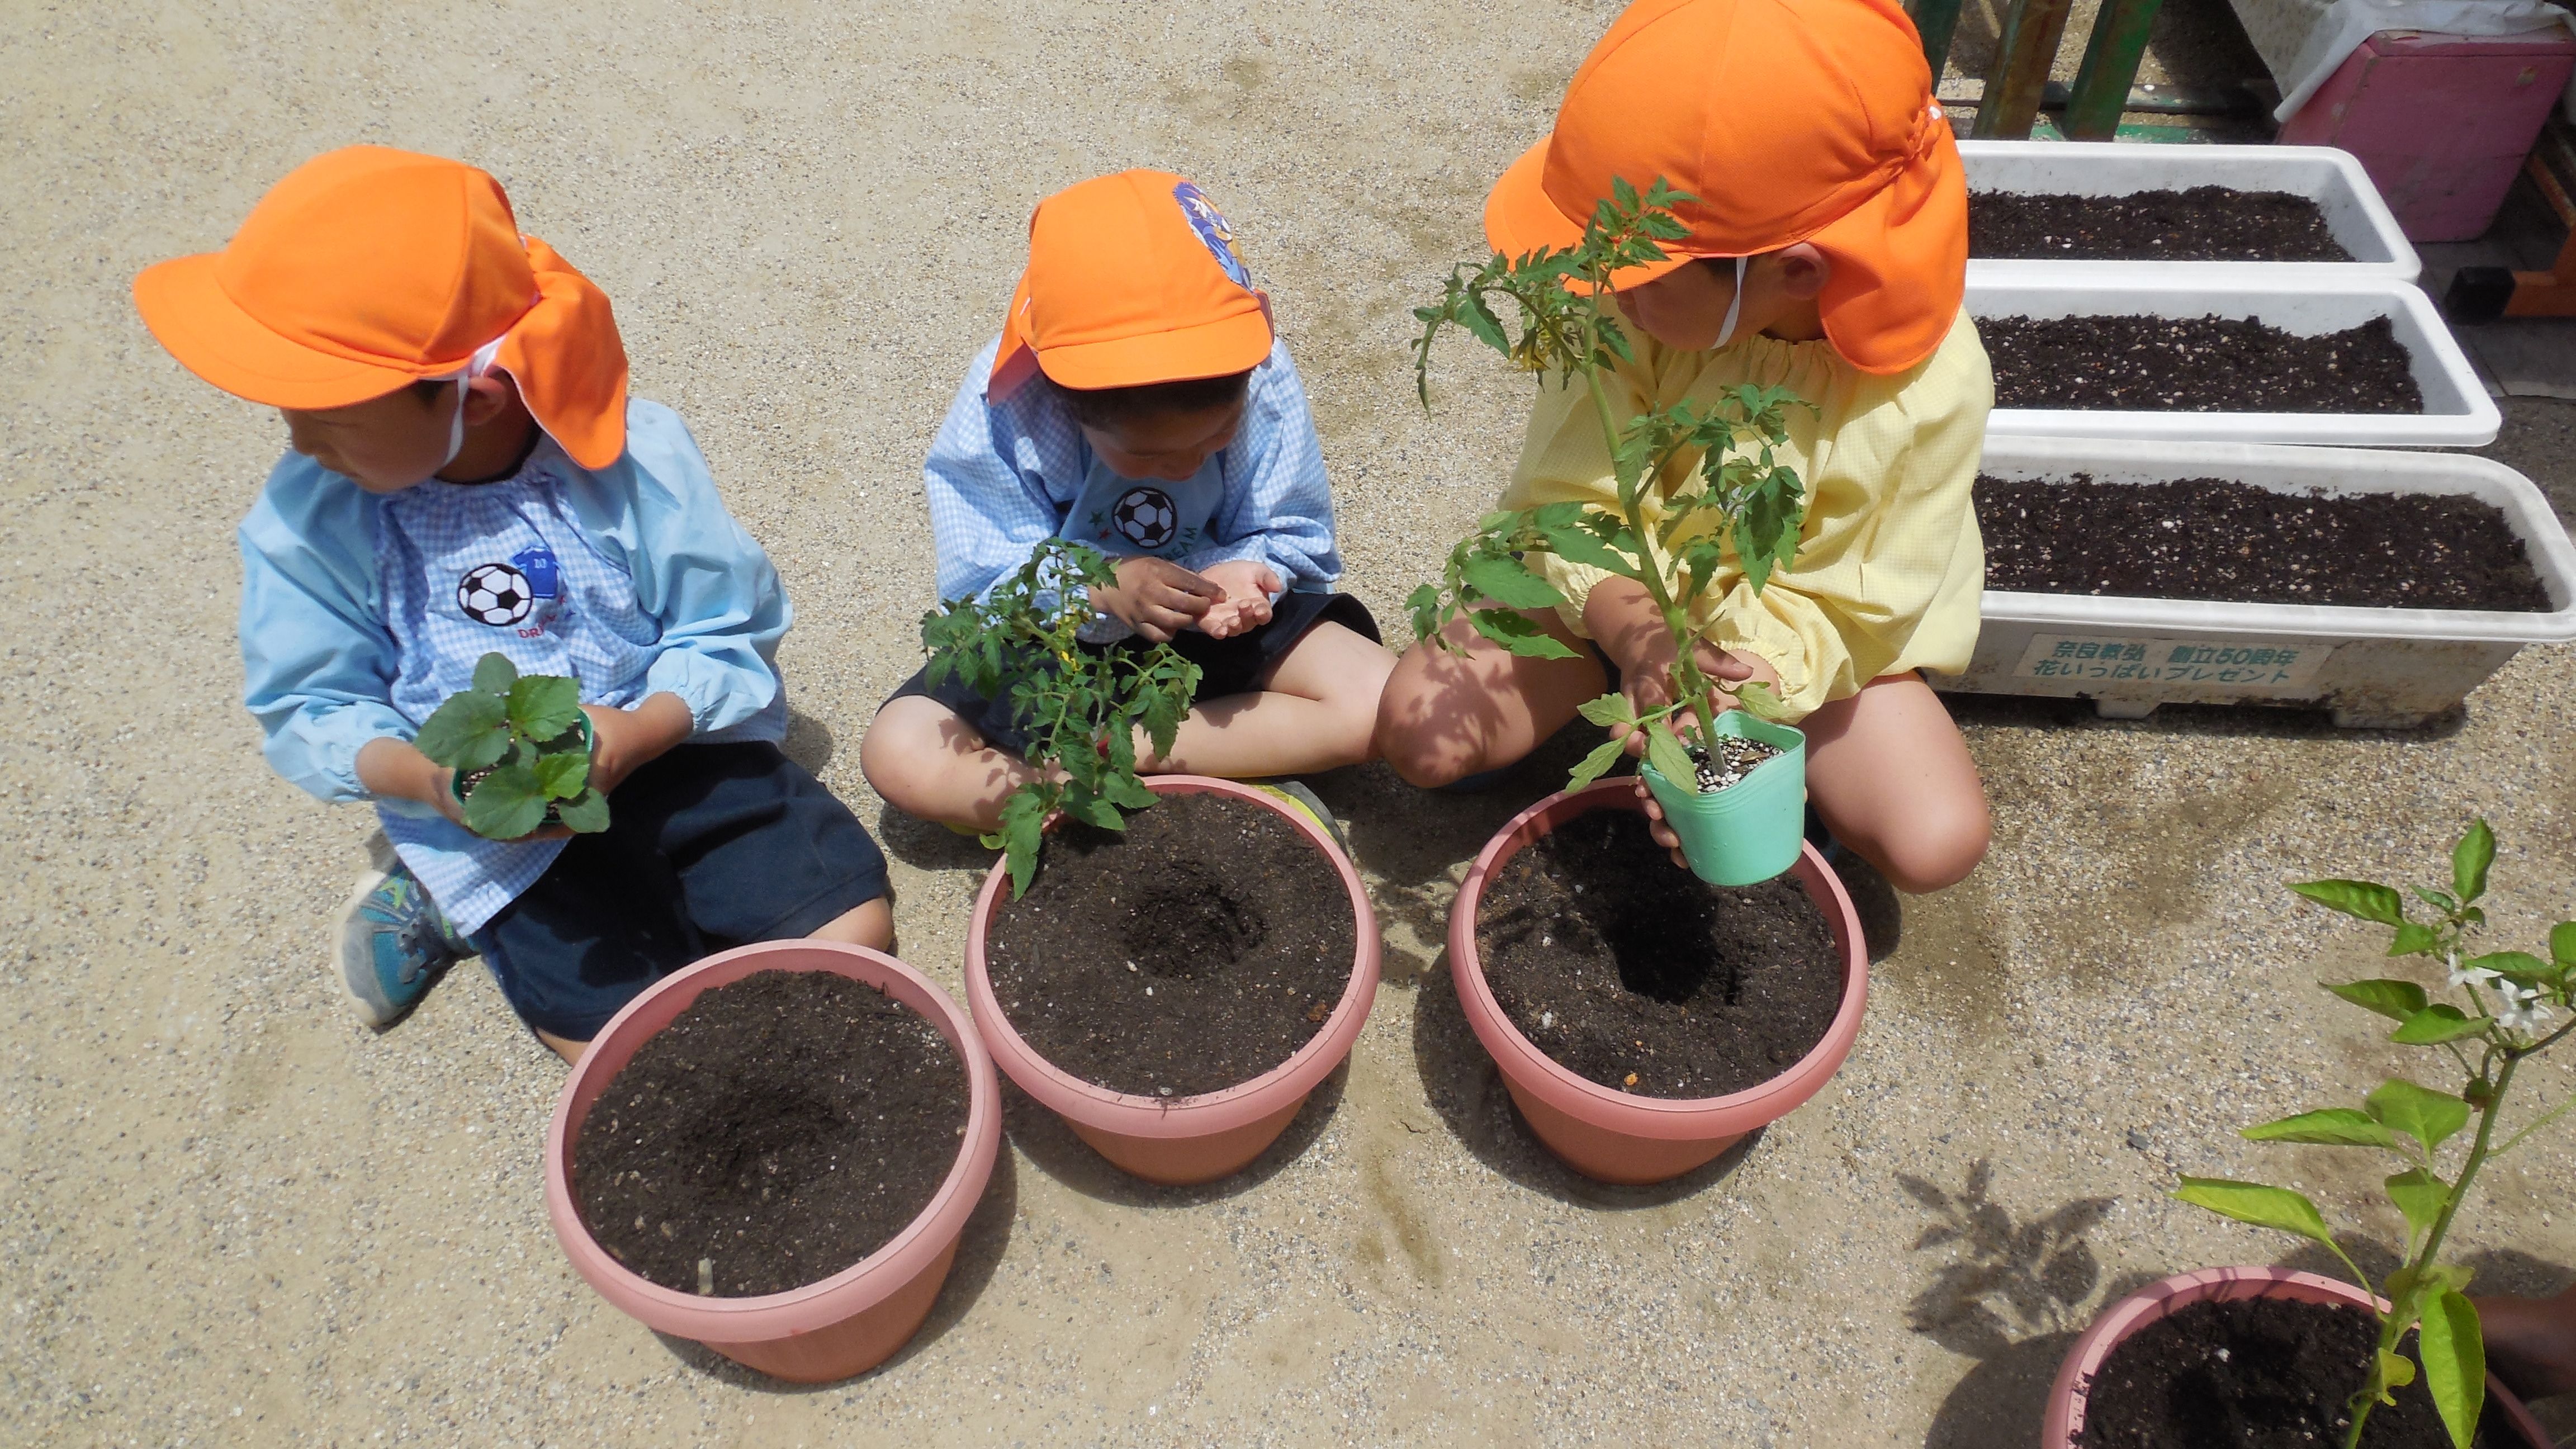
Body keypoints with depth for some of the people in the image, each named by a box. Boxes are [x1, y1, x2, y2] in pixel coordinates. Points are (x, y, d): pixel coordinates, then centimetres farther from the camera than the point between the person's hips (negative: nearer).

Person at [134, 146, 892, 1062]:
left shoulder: (628, 459, -18)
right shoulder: (309, 518, -13)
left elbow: (729, 634, -10)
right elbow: (311, 710, -4)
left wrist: (642, 731, -28)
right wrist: (424, 777, -24)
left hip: (668, 745, 2)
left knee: (853, 930, -6)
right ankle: (454, 903, 15)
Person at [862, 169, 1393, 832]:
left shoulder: (1264, 380, -22)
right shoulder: (1004, 406, -25)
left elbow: (1293, 537, -10)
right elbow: (983, 581, -20)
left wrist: (1246, 574, -33)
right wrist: (1103, 590, -38)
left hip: (1216, 628, 1)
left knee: (1381, 701, -22)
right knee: (900, 754, -22)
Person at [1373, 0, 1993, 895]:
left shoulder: (1934, 382, -27)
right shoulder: (1630, 313, -26)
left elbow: (1845, 603, -20)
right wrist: (1636, 633, -40)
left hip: (1802, 641, 0)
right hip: (1621, 601, 1)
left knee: (1937, 845, -19)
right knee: (1420, 727, -19)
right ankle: (1616, 688, 6)